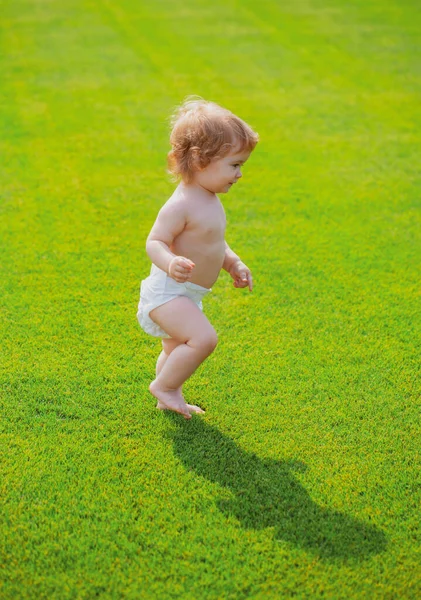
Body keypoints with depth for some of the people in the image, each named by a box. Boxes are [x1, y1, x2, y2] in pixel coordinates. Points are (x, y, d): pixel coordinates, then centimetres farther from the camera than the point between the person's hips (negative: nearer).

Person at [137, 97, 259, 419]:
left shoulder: (210, 200, 8)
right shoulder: (181, 205, -24)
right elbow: (155, 242, -26)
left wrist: (233, 263, 11)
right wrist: (171, 264, -45)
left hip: (188, 295, 10)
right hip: (167, 292, -10)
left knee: (177, 350, 24)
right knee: (204, 338, -25)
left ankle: (169, 400, 44)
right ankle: (164, 386, -4)